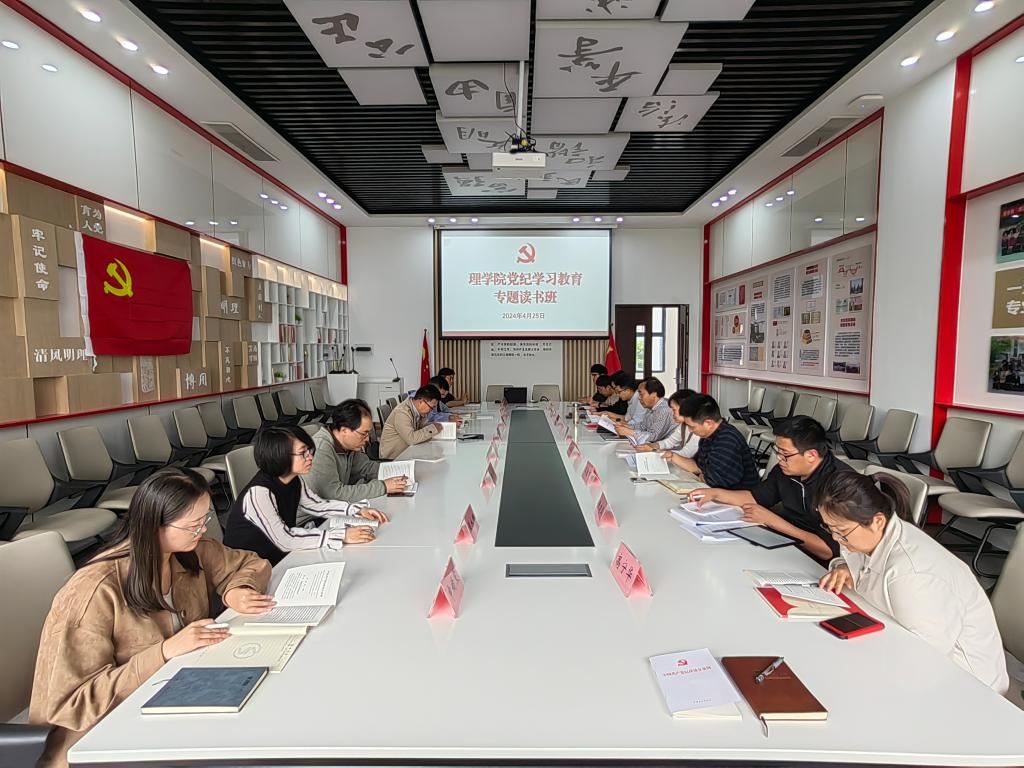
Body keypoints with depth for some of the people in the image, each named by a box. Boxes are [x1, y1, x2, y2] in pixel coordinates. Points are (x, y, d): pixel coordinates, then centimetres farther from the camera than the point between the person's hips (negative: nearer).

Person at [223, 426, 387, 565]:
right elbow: (284, 539, -30)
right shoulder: (259, 492, -28)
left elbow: (317, 505, 10)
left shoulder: (294, 480, -4)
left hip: (279, 558, 7)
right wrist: (342, 535, -32)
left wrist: (358, 510, -4)